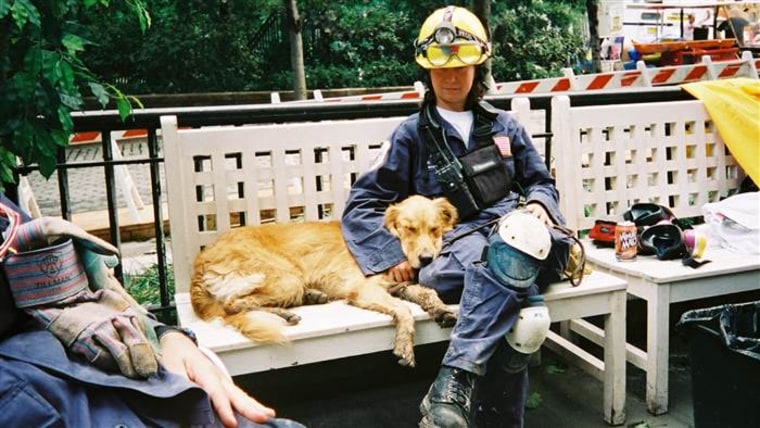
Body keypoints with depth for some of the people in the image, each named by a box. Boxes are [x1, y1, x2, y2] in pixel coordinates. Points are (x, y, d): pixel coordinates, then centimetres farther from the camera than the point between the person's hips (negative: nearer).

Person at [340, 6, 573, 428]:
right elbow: (361, 206, 7)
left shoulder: (503, 125, 21)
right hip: (449, 250, -3)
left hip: (511, 230, 3)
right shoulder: (412, 134, 11)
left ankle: (451, 385, -38)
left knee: (520, 235, -37)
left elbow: (541, 182, 25)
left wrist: (538, 204, -1)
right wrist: (391, 256, -9)